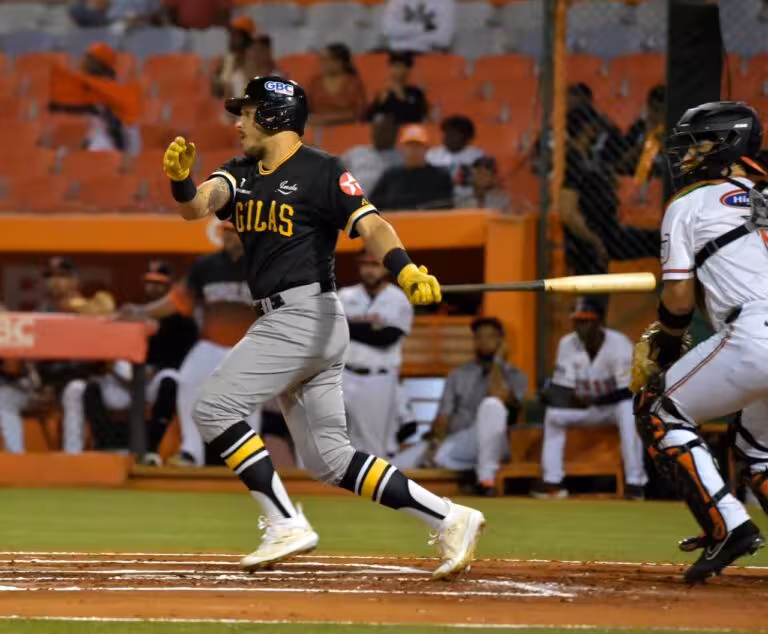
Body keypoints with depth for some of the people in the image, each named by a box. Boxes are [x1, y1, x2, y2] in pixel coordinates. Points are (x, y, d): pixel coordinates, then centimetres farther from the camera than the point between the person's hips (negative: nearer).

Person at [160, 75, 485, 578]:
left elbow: (372, 225, -20)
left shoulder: (322, 172, -8)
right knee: (329, 459, 7)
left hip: (306, 317, -9)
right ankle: (450, 520, 8)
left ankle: (286, 523, -11)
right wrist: (181, 180, -25)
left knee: (216, 407, -12)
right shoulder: (243, 175, 15)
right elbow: (198, 205, -2)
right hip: (282, 323, 9)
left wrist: (406, 271, -38)